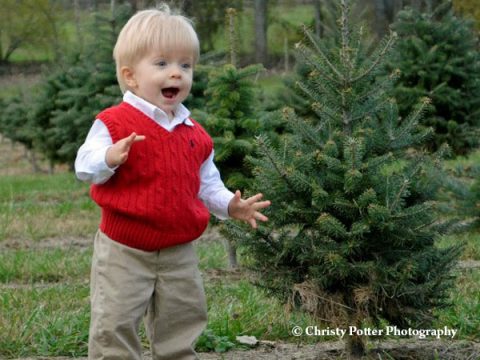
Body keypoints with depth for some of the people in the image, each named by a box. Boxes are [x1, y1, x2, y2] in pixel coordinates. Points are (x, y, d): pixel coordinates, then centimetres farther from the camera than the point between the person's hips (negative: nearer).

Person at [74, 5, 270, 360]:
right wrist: (111, 157, -38)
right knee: (114, 327, -3)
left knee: (182, 324, 16)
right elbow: (85, 168, -18)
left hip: (179, 252, 5)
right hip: (125, 250, -5)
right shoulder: (114, 123, -12)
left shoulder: (194, 134, 6)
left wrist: (231, 205, 1)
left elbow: (206, 184, 16)